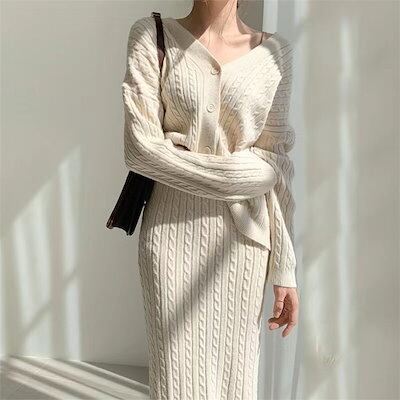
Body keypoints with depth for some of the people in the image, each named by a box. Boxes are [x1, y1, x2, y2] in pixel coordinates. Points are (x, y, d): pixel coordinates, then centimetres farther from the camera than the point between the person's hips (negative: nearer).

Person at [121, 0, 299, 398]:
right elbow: (141, 148, -11)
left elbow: (277, 166, 4)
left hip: (242, 237, 2)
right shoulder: (152, 35, -2)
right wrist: (243, 173, -10)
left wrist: (285, 268, 2)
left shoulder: (274, 52, 5)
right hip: (174, 234, -2)